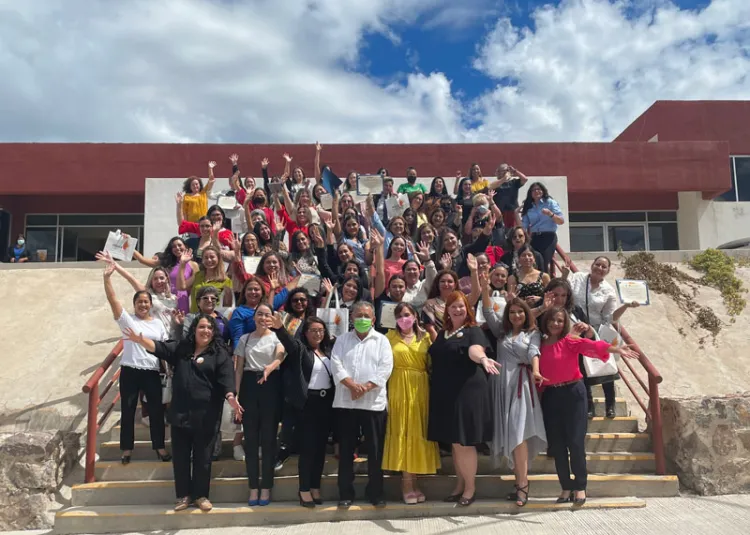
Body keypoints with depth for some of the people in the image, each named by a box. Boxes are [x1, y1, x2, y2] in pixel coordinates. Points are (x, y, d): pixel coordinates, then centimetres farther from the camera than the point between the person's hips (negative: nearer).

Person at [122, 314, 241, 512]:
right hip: (180, 412, 4)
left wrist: (231, 398, -28)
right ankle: (184, 495, 25)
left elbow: (226, 380, -12)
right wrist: (140, 340, -15)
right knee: (180, 456, 10)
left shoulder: (220, 354, -3)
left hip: (206, 415, -4)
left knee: (202, 457, 6)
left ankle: (201, 495, 22)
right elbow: (159, 347, 3)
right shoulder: (181, 348, 10)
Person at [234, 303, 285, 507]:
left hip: (270, 385, -2)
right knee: (250, 438, 5)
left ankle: (266, 487, 12)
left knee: (268, 437, 2)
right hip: (249, 385, 2)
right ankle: (253, 487, 14)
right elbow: (239, 369, 9)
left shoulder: (277, 337, 1)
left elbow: (280, 356, -20)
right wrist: (236, 394, 0)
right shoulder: (244, 339, 10)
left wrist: (270, 368, -42)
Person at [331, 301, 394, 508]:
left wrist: (365, 387, -16)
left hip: (373, 402, -1)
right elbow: (336, 365, -2)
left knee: (375, 450, 4)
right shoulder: (342, 340, 11)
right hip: (346, 402, 1)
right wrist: (352, 385, -17)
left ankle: (375, 491, 17)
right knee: (346, 449, 6)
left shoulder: (381, 340, 6)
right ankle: (345, 493, 16)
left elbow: (385, 368, -5)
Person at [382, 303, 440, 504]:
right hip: (399, 388, -2)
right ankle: (408, 482, 7)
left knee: (417, 431, 5)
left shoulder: (425, 336, 9)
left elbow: (433, 362, 7)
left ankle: (411, 481, 16)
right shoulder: (390, 336, 5)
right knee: (402, 431, 0)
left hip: (420, 388, 2)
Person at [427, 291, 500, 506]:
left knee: (464, 442, -1)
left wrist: (483, 358, -45)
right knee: (454, 443, 14)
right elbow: (436, 358, 21)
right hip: (445, 393, 6)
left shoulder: (473, 331, -4)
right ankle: (460, 483, 28)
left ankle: (471, 487, 15)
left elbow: (475, 350, -27)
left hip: (467, 392, -6)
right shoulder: (442, 333, 15)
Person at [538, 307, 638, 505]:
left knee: (575, 442, -3)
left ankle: (580, 487, 11)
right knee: (556, 444, 6)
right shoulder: (540, 345, 8)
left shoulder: (570, 341, -3)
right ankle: (566, 488, 17)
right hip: (550, 396, 4)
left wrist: (616, 349, -34)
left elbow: (591, 345, -20)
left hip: (572, 393, -3)